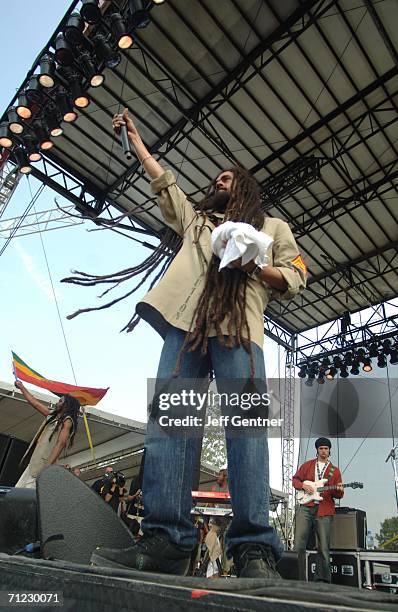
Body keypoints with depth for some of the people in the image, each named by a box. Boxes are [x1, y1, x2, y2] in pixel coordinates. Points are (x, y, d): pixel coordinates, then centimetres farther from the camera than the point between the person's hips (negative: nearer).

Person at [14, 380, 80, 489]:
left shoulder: (67, 421, -5)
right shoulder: (53, 415, 19)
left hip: (44, 463, -8)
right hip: (35, 461, 8)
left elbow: (60, 444, -17)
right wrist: (21, 387, 33)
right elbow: (34, 403, 27)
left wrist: (47, 466, -26)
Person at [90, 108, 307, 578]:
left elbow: (295, 280, 17)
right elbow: (160, 178, 40)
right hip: (186, 321, 3)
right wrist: (133, 136, 46)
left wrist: (253, 266, 0)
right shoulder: (195, 217, 37)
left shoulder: (273, 227, 29)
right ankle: (165, 541, -19)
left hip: (241, 326, -2)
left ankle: (254, 549, -22)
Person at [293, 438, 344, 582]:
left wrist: (339, 490, -11)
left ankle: (322, 579, 11)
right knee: (299, 544, -4)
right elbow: (295, 479, 15)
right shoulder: (307, 465, 14)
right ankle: (298, 578, 5)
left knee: (324, 547, 0)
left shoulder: (335, 470, 14)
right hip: (305, 507, 0)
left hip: (324, 510, 0)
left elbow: (338, 495, 13)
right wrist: (303, 485, -4)